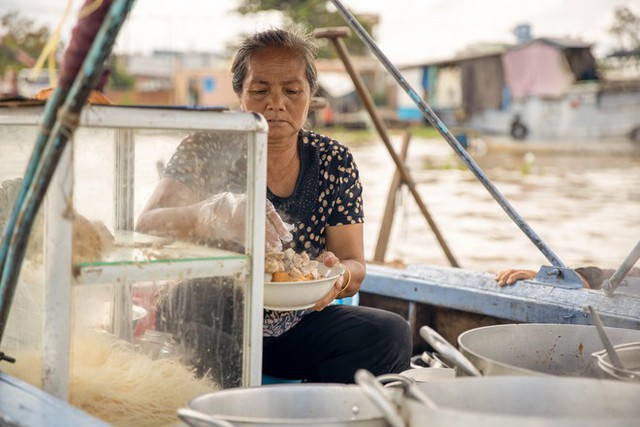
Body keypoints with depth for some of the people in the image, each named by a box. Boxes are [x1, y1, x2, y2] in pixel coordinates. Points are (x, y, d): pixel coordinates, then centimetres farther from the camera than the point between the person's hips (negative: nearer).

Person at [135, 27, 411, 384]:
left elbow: (355, 266, 1)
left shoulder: (334, 162, 3)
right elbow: (147, 229, -21)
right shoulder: (208, 151, -6)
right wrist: (216, 214, -42)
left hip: (296, 326, 3)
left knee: (391, 333, -22)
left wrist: (338, 275, -25)